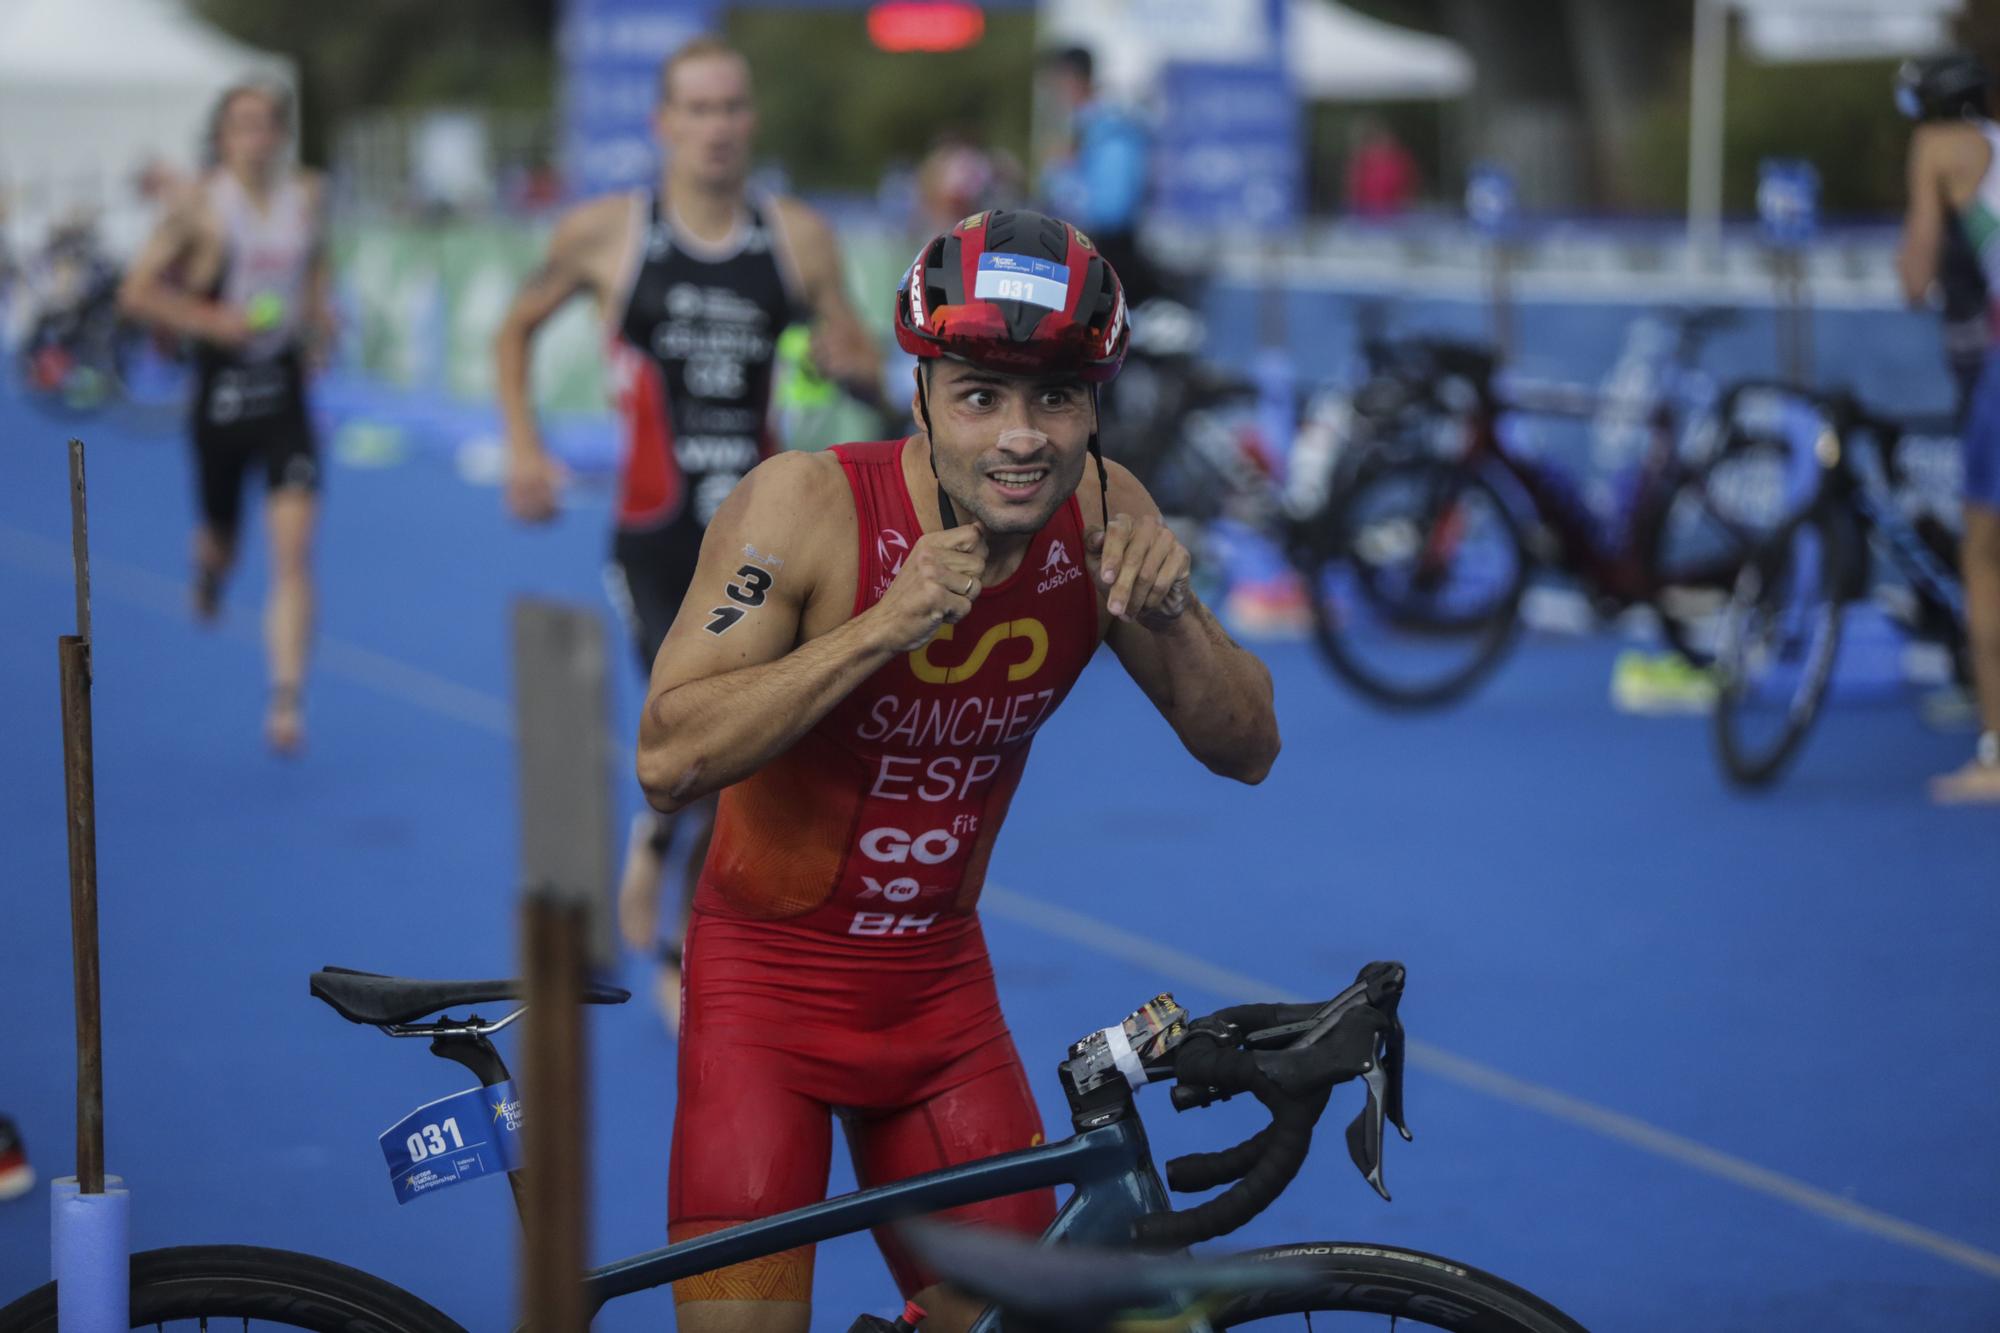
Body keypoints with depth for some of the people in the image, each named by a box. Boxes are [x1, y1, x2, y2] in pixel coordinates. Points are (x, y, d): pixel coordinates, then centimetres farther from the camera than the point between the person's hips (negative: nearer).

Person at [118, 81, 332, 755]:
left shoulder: (308, 196, 3)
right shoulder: (201, 204, -8)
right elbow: (136, 291, -6)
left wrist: (319, 313, 6)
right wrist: (211, 319, -16)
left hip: (286, 395, 1)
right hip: (221, 391, -1)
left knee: (294, 547, -13)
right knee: (222, 537, 16)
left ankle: (287, 699, -14)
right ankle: (209, 567, 55)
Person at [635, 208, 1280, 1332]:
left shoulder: (1102, 514, -9)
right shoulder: (808, 506, -21)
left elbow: (1248, 749, -3)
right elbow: (669, 761, -27)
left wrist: (1166, 615, -23)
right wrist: (882, 627, -35)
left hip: (941, 988, 4)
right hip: (771, 981, -4)